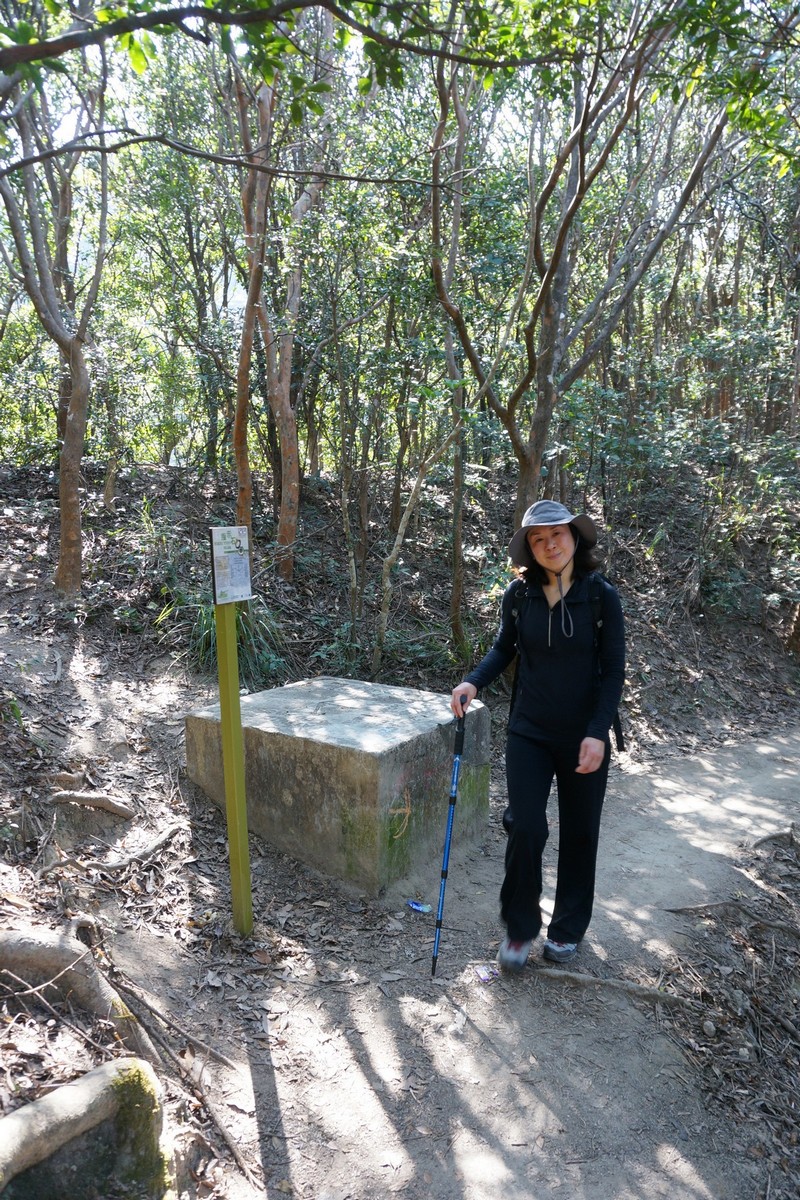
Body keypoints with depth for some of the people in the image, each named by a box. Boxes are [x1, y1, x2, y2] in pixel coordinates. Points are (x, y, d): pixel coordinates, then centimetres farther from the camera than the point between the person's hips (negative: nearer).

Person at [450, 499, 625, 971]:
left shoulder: (601, 596, -11)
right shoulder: (519, 594, -5)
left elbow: (614, 671, -9)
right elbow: (505, 648, 10)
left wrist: (597, 733, -18)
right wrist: (474, 682, -7)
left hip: (585, 738, -1)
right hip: (530, 733, 1)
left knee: (579, 834, 12)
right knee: (525, 829, -4)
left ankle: (569, 928, 34)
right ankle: (520, 927, 19)